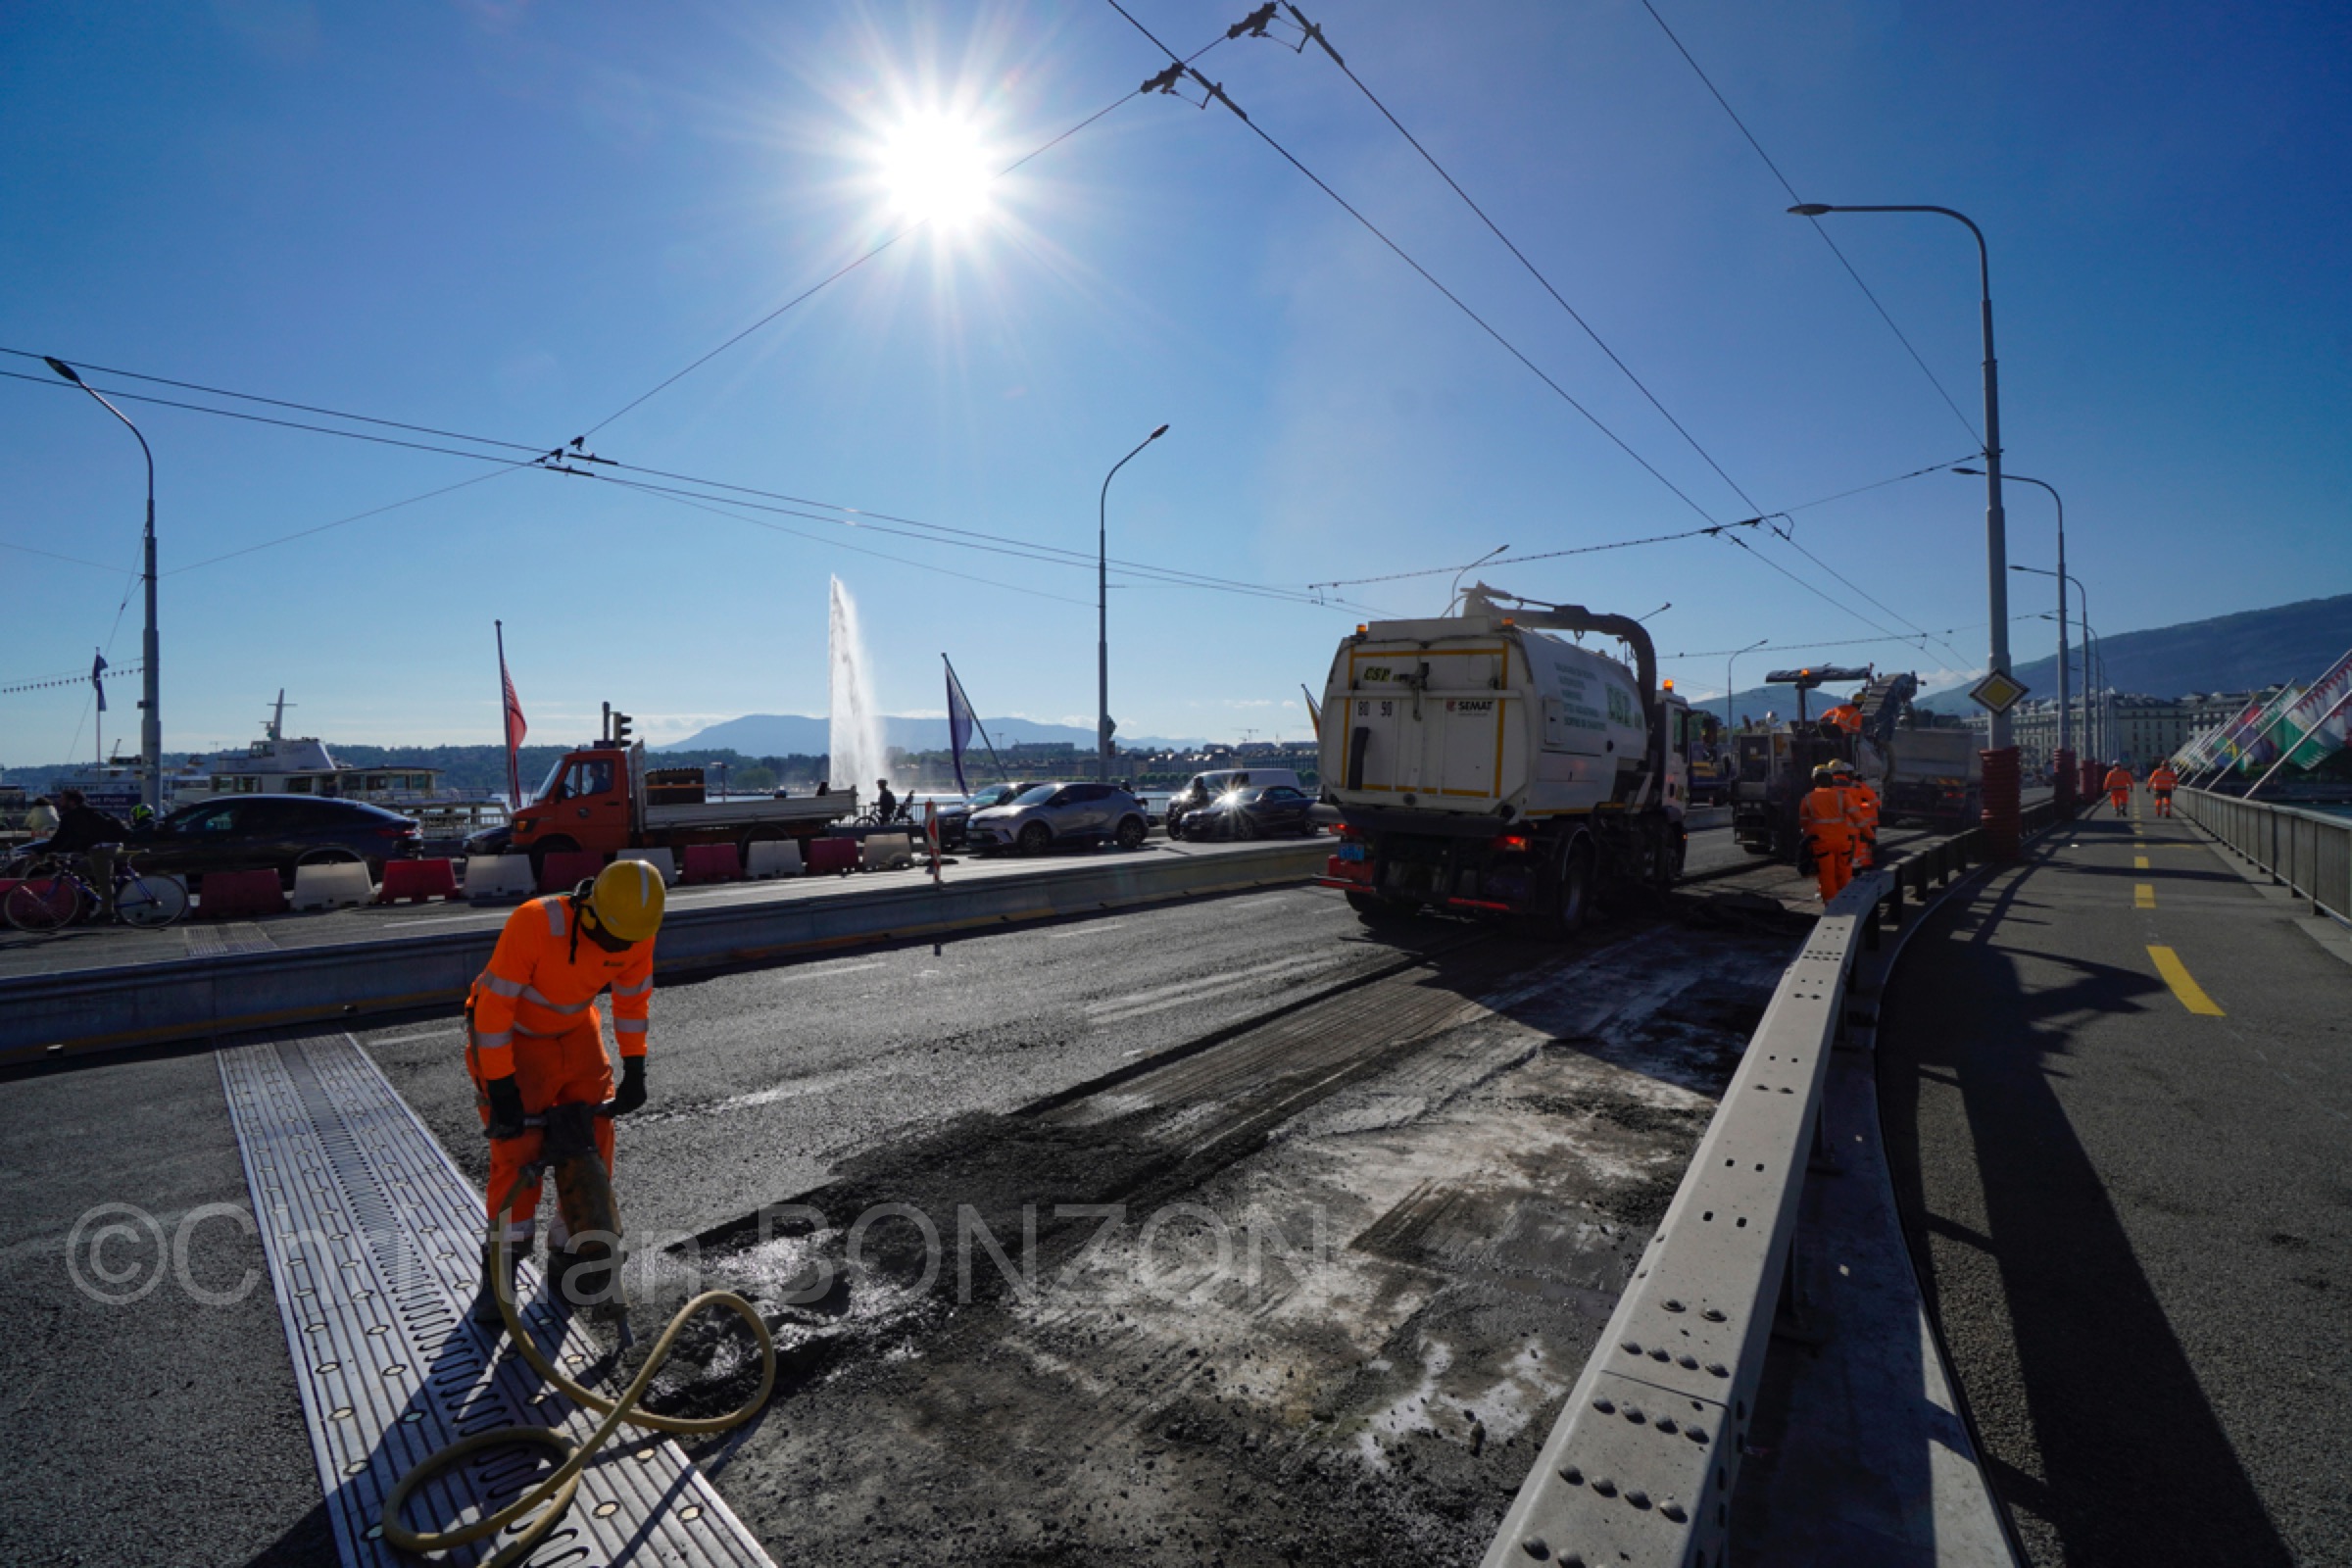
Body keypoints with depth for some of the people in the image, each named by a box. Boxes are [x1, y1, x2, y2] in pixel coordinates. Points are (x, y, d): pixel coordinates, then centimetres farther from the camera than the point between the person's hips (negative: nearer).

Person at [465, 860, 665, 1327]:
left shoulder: (636, 931, -21)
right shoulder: (535, 923, -36)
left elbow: (633, 998, -5)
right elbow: (495, 1006, -29)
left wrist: (634, 1070, -4)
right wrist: (501, 1088, -25)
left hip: (575, 1033, 4)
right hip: (511, 1038, -4)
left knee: (594, 1144, 1)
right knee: (518, 1152, -10)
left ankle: (568, 1256, 20)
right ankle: (501, 1267, 13)